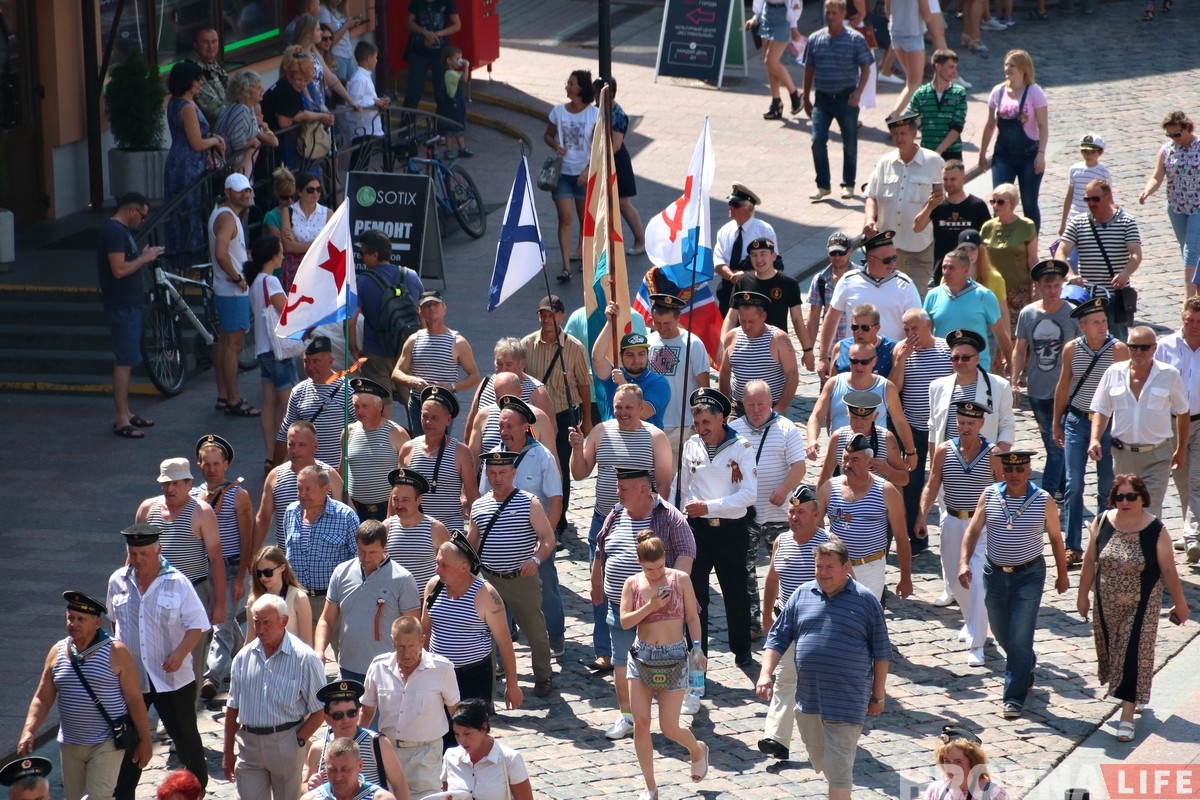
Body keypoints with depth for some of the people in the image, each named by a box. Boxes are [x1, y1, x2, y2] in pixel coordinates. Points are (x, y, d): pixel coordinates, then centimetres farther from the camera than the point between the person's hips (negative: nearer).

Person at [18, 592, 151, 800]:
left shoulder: (116, 653, -9)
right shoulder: (57, 652, 4)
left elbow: (135, 699, -6)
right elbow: (42, 699, 5)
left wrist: (145, 740, -5)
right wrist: (28, 731, -9)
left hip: (107, 743, -5)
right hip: (70, 744, 5)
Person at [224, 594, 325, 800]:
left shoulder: (304, 658, -9)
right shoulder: (244, 657, 5)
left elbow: (319, 710, -7)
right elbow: (233, 707, 12)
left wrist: (297, 741, -13)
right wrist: (227, 752, 10)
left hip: (285, 743, -3)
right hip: (248, 743, 3)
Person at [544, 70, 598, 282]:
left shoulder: (594, 114, -7)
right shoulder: (559, 111, 0)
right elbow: (548, 135, 12)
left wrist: (588, 170, -17)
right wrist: (556, 146, -10)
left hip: (584, 174, -1)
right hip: (562, 173, 1)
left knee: (585, 217, 11)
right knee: (565, 217, -8)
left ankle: (583, 253, 31)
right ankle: (566, 267, -12)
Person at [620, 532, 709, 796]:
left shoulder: (680, 579, -5)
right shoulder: (632, 583, -1)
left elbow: (692, 617, 0)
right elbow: (625, 621, -7)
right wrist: (649, 607, -19)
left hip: (674, 658, -2)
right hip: (642, 656, 2)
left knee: (669, 727, 0)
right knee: (641, 723, -2)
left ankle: (698, 750, 35)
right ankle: (650, 787, 8)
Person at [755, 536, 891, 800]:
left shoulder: (865, 600, -2)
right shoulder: (802, 595, 7)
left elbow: (881, 653, 2)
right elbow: (778, 638, 10)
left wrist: (878, 696, 3)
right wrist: (766, 674, -3)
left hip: (847, 701, -4)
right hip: (807, 698, 4)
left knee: (838, 768, -7)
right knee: (820, 760, 18)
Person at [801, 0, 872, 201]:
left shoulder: (855, 39, -5)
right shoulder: (815, 39, 5)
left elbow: (865, 68, -4)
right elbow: (809, 70, 12)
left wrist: (858, 91, -17)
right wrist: (806, 99, 12)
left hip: (846, 98, -2)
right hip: (822, 98, 2)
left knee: (850, 143, 6)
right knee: (818, 140, -8)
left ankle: (848, 184, 20)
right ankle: (823, 185, 2)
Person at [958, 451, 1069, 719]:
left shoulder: (1043, 501, -9)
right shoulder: (990, 495, -4)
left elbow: (1055, 538, 2)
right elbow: (973, 530, -2)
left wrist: (1062, 574, 9)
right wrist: (964, 562, -16)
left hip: (1029, 575, -3)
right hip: (994, 573, 3)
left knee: (1019, 638, -9)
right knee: (1001, 634, 18)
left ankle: (1014, 698, -2)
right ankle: (1027, 665, 47)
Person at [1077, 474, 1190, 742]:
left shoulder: (1156, 530, -17)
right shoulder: (1102, 523, -8)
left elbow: (1168, 570, -9)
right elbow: (1090, 561, 2)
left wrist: (1180, 604, -1)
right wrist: (1083, 595, 8)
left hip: (1141, 606, -4)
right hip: (1107, 604, 4)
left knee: (1134, 655, -5)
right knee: (1112, 650, 16)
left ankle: (1127, 715, 0)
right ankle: (1132, 695, 42)